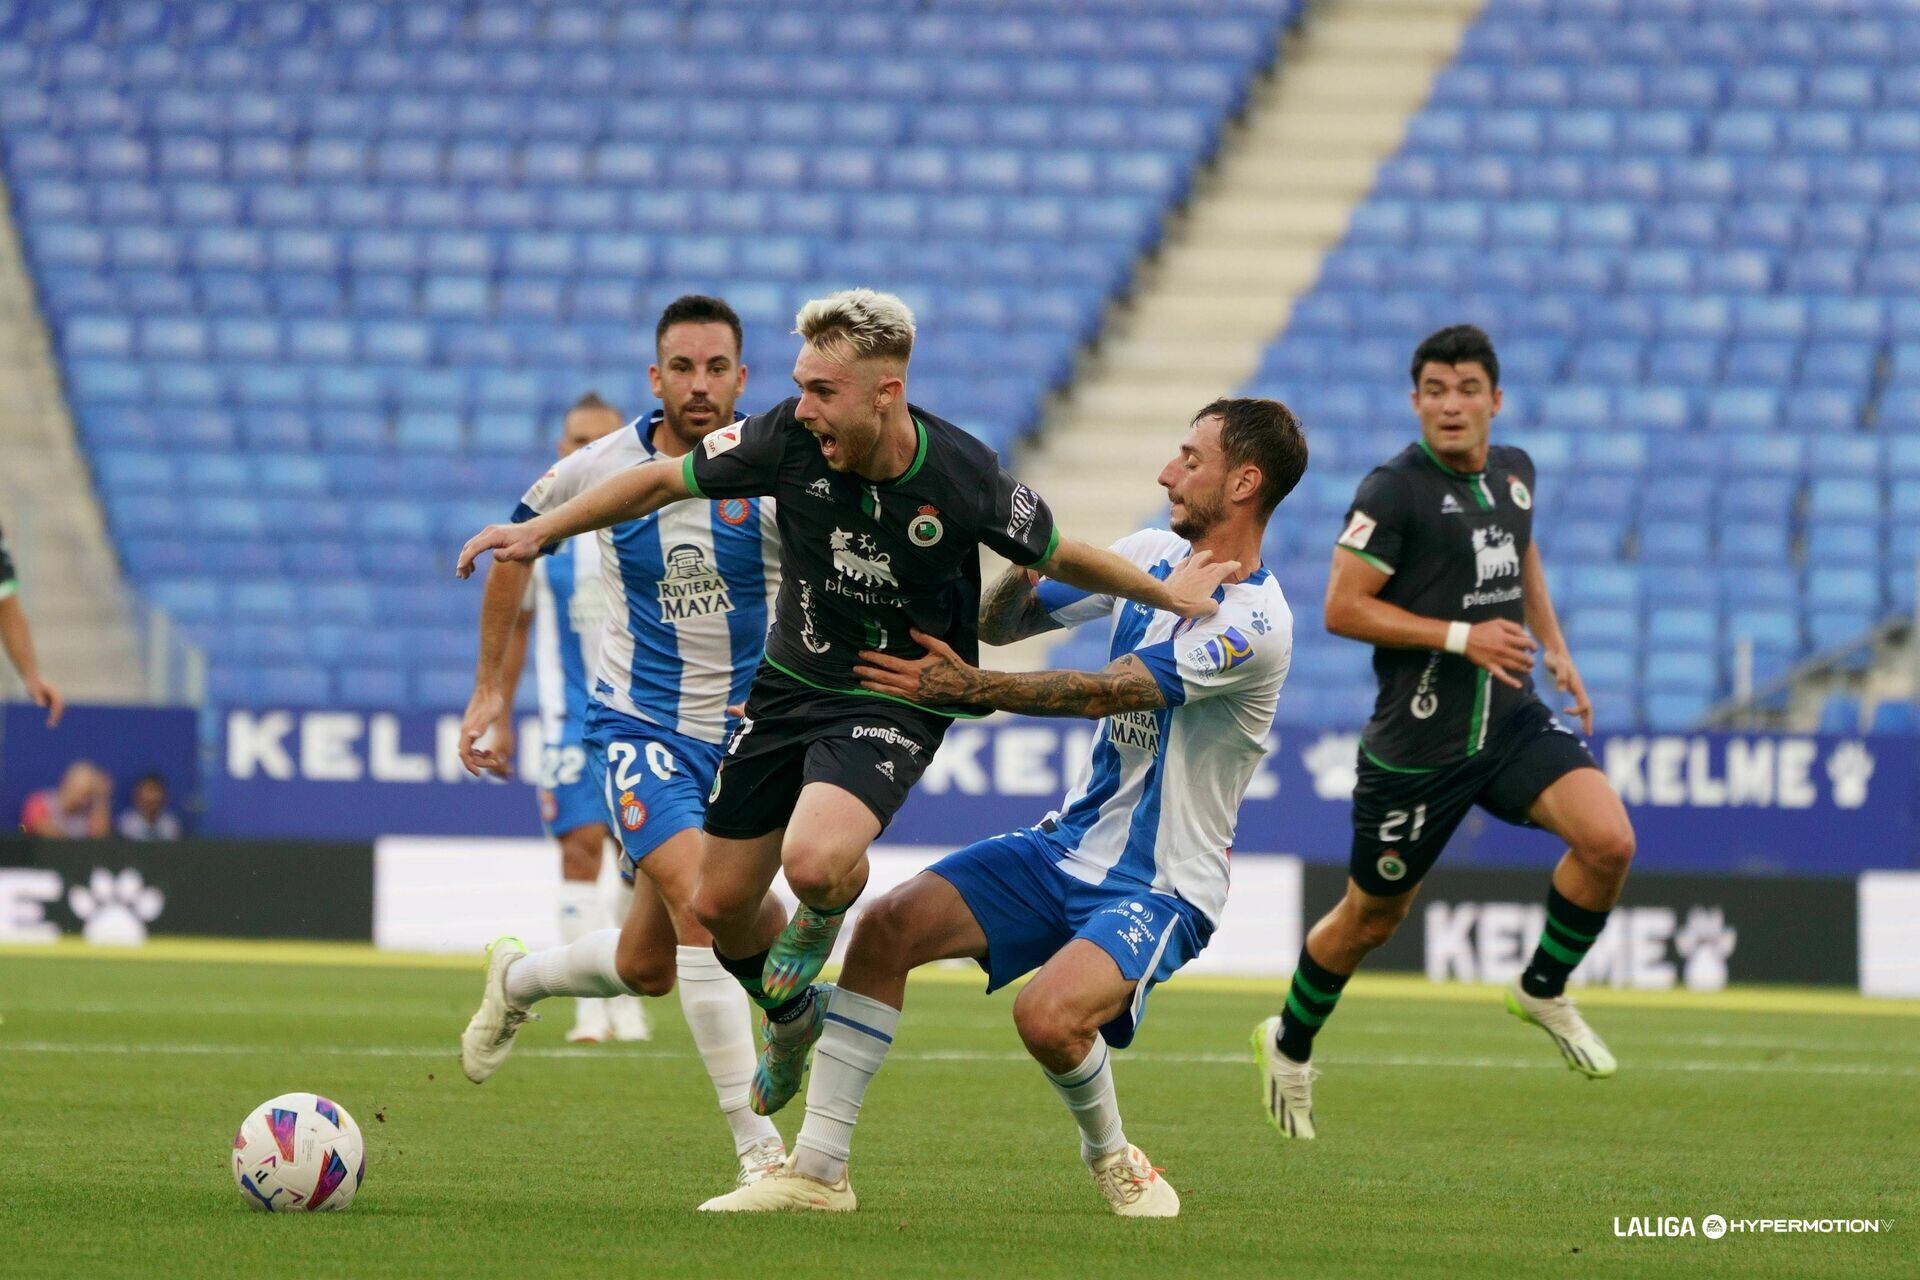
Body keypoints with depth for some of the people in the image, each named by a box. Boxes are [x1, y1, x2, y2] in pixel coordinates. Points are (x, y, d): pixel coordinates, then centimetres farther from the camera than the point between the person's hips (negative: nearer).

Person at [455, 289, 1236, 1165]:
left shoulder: (965, 478, -22)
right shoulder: (790, 440, -17)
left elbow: (1062, 559, -3)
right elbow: (665, 481, -4)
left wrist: (1169, 595, -6)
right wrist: (539, 532, -8)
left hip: (898, 702, -4)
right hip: (790, 686, 4)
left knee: (816, 861, -32)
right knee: (721, 903, 8)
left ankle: (820, 921, 7)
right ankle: (792, 1020, 40)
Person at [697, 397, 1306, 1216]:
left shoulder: (1253, 623, -20)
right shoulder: (1152, 553, 7)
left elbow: (1106, 691, -26)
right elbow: (1001, 622, 12)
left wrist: (968, 688, -27)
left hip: (1161, 887, -7)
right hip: (1067, 843, 7)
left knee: (1048, 1015, -32)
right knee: (887, 926, -12)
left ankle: (1112, 1159, 1)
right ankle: (817, 1169, -7)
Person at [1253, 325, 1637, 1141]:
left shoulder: (1513, 471, 6)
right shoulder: (1395, 489, -15)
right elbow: (1342, 608, -16)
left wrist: (1554, 647, 16)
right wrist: (1462, 636, -20)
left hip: (1512, 717, 5)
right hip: (1419, 735, -5)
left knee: (1608, 840, -17)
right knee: (1375, 914, 9)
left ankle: (1543, 992, 8)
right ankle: (1290, 1046, 36)